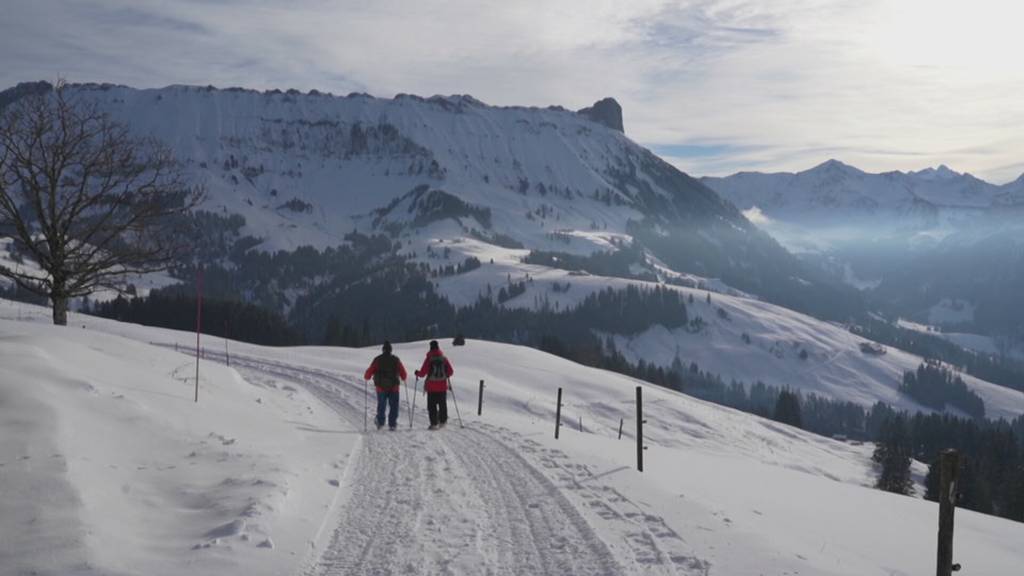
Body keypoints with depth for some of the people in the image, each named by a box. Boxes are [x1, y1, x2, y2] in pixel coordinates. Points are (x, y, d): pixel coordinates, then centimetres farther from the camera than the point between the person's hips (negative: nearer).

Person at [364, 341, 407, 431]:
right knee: (393, 406, 6)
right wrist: (403, 378, 26)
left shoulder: (377, 360, -3)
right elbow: (403, 372, 4)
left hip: (381, 387, 0)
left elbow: (370, 371, -3)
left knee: (381, 406, 14)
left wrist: (366, 377, 18)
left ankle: (380, 422, 10)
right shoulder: (395, 360, -1)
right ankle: (392, 424, 2)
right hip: (394, 387, 0)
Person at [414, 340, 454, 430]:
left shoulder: (429, 359, -10)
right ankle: (442, 421, 20)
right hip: (442, 386, 3)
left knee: (432, 405, 3)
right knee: (442, 404, 15)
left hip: (431, 387, -3)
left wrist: (417, 373, 11)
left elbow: (423, 373, -10)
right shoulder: (444, 358, 0)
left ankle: (434, 423, 0)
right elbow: (450, 372, 3)